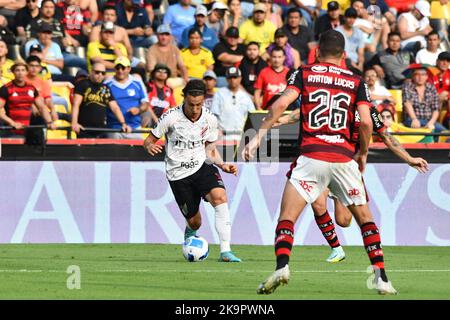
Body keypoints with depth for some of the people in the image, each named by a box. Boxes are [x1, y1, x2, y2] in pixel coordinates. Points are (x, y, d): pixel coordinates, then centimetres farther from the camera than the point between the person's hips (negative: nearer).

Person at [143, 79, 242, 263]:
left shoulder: (210, 120, -2)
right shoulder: (171, 117, -12)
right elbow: (149, 140, -2)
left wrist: (223, 165, -3)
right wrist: (150, 146, -26)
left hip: (201, 167, 2)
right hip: (178, 174, -2)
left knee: (220, 197, -28)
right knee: (194, 222, 1)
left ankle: (225, 251, -27)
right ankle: (189, 236, 43)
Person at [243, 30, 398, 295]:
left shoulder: (304, 74, 8)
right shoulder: (356, 82, 11)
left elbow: (281, 104, -6)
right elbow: (366, 122, -1)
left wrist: (258, 136, -5)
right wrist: (363, 154, 14)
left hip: (312, 156, -1)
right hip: (344, 158, 2)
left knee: (287, 217, 0)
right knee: (365, 218, 16)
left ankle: (282, 266, -24)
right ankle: (382, 278, 8)